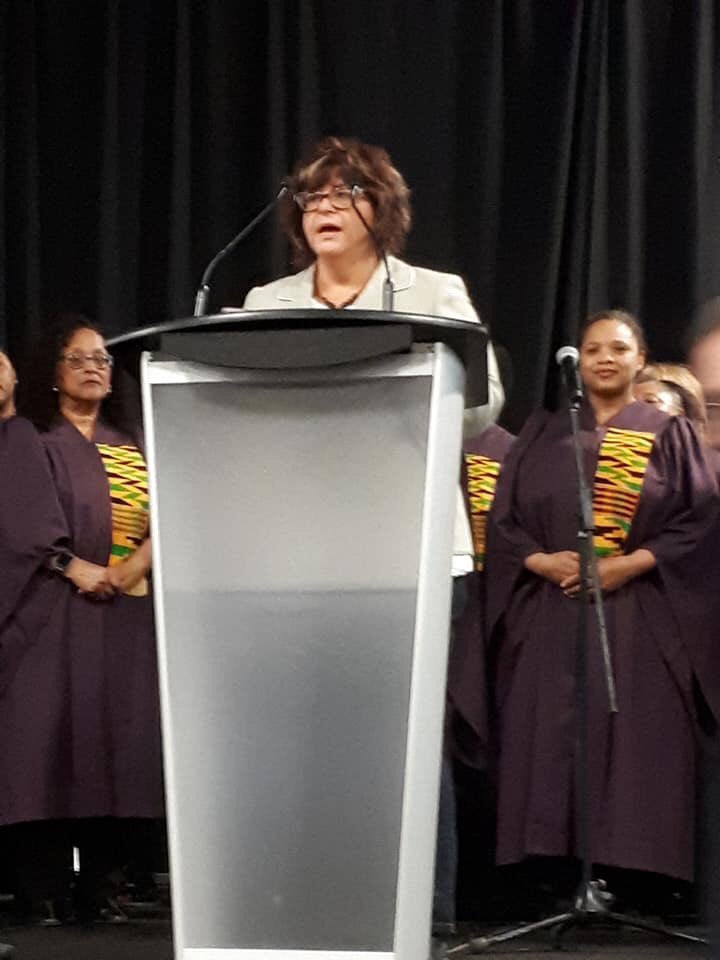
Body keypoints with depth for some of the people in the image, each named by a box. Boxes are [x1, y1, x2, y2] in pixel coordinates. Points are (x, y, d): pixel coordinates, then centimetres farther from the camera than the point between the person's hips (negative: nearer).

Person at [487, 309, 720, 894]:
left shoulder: (670, 435, 11)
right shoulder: (544, 433, 16)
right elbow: (504, 519, 11)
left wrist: (629, 564, -12)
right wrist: (542, 561, -8)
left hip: (641, 622, -2)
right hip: (551, 616, 2)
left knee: (636, 745, -10)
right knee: (551, 745, -6)